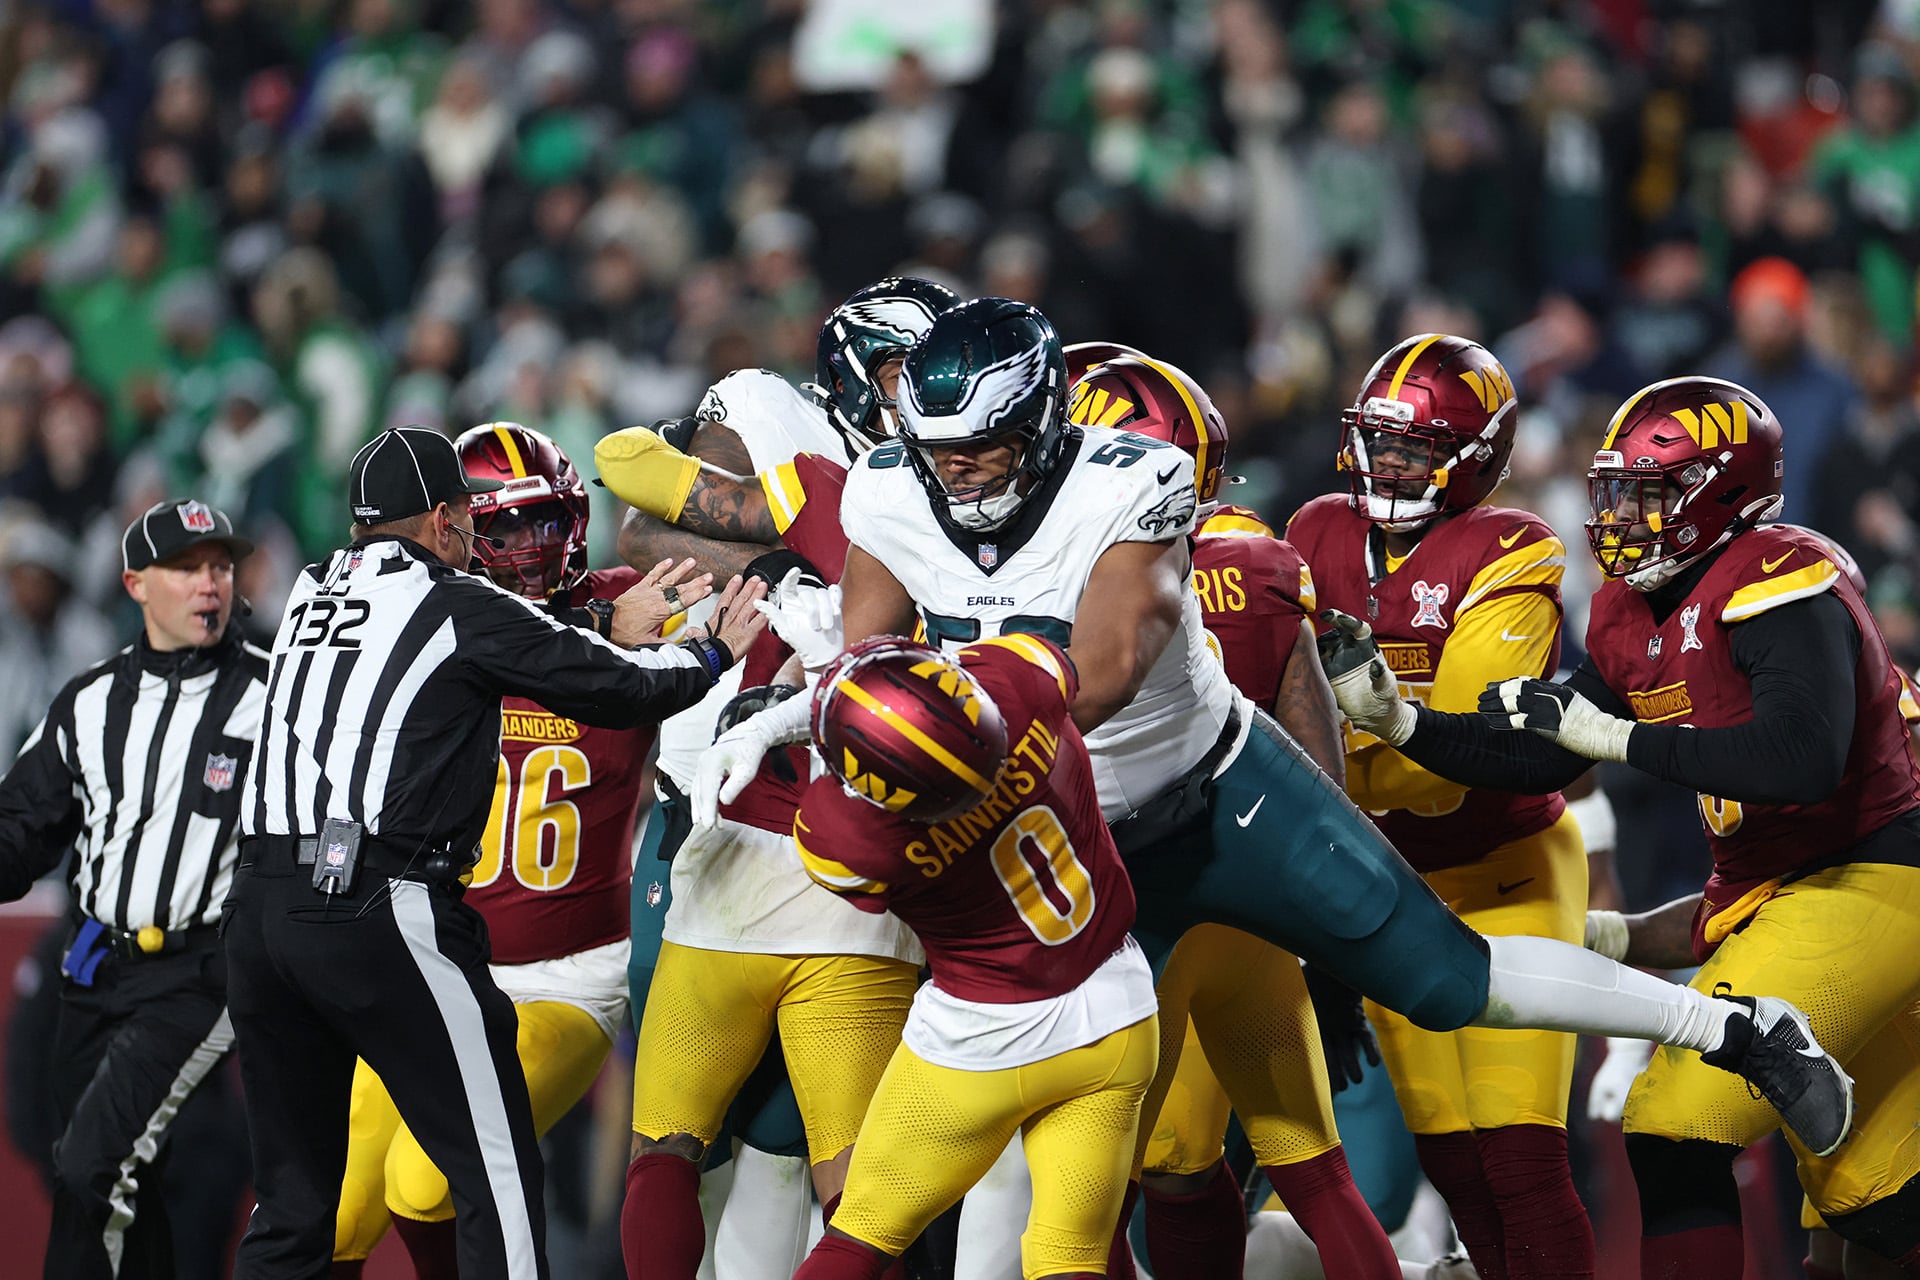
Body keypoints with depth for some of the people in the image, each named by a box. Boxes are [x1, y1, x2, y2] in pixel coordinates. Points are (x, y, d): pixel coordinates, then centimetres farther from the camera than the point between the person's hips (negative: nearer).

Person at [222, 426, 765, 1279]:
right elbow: (617, 694, 6)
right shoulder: (459, 608, 0)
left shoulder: (312, 596, 19)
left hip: (259, 910, 7)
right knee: (498, 1177, -1)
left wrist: (620, 630, 35)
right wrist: (712, 654, 24)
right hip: (379, 913, -7)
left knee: (292, 1195, 11)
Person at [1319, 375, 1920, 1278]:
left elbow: (1802, 760, -33)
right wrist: (1397, 721, 1)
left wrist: (1615, 735, -28)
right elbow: (1538, 764, 14)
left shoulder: (1776, 584, -19)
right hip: (1771, 891, 10)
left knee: (1674, 1129, -16)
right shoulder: (1635, 618, 8)